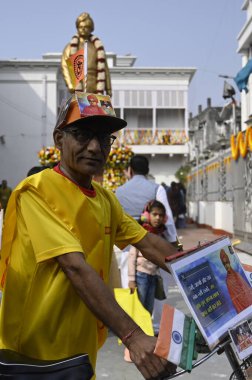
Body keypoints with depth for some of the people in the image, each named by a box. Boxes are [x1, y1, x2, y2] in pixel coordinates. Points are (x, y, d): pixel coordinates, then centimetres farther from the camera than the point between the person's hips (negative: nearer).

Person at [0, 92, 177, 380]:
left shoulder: (105, 199, 7)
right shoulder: (37, 191, -18)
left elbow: (149, 244, 3)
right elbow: (76, 268, -27)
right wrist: (132, 336, -33)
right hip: (30, 355, -6)